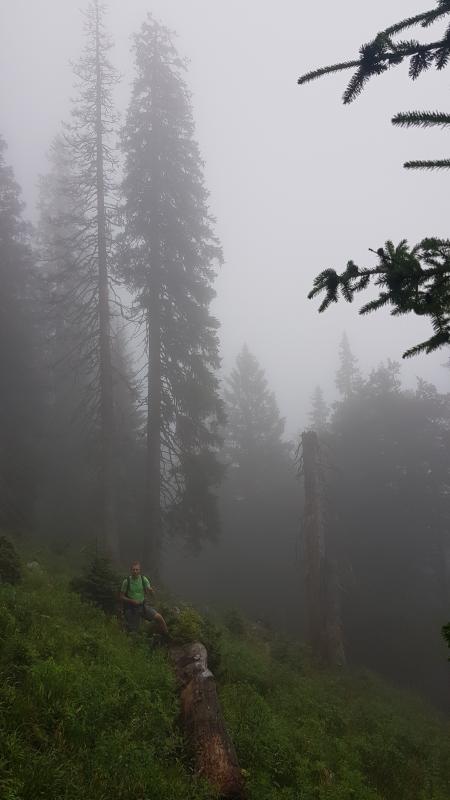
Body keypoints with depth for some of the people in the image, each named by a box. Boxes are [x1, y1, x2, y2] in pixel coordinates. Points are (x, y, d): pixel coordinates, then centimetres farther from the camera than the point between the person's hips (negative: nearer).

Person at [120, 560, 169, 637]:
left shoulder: (144, 579, -6)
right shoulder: (126, 581, -12)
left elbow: (152, 595, -4)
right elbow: (121, 596, -5)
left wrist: (151, 591, -28)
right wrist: (132, 601, -20)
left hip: (143, 606, 2)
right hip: (131, 608, -2)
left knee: (159, 618, -14)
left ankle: (167, 637, 5)